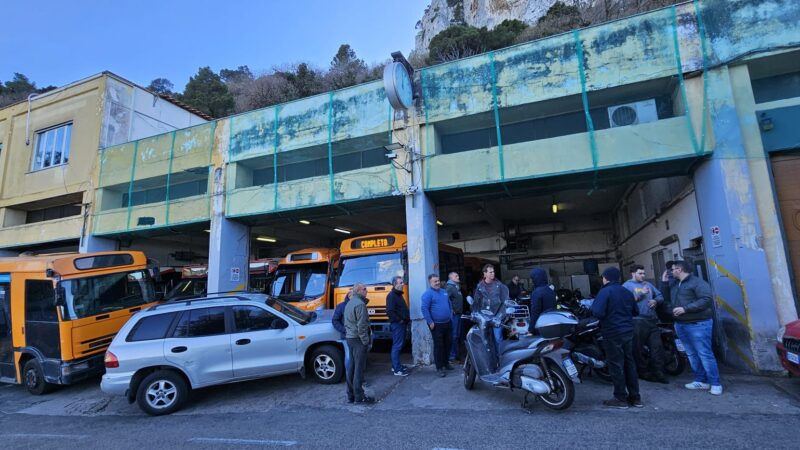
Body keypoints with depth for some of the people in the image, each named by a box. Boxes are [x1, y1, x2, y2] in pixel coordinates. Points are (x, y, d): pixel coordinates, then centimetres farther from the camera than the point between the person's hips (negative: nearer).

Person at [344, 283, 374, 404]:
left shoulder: (349, 303, 15)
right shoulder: (360, 304, -16)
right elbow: (361, 325, -21)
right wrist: (366, 340, -15)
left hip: (350, 338, 9)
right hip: (358, 339, -9)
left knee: (351, 367, 13)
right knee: (359, 368, -3)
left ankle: (350, 395, 20)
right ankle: (359, 396, 3)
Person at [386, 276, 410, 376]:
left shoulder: (399, 295, 16)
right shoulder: (391, 296, -14)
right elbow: (390, 312, -23)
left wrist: (407, 318, 11)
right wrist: (399, 320, -18)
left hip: (402, 324, 10)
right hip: (397, 324, -10)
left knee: (399, 345, 15)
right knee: (397, 346, -5)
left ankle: (396, 365, 25)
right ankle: (397, 370, -1)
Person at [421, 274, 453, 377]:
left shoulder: (444, 291, 13)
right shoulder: (428, 294, -12)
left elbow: (449, 304, 23)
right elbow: (424, 309, -18)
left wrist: (450, 316, 16)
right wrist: (430, 322, -19)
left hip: (447, 323, 8)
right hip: (436, 325, -7)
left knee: (447, 344, 16)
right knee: (438, 346, -2)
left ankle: (445, 363, 33)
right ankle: (439, 368, 8)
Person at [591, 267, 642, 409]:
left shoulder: (605, 292, -14)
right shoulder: (627, 292, 9)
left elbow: (598, 312, -25)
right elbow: (635, 312, 19)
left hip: (612, 333, -7)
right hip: (628, 332, 7)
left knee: (616, 365, 1)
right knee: (629, 363, 15)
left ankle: (621, 399, 9)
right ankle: (635, 397, 22)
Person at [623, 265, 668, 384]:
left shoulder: (648, 284, 20)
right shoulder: (627, 285, -2)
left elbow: (660, 296, 19)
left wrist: (655, 301, -2)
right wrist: (640, 294, -17)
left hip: (652, 321, 6)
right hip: (637, 321, -6)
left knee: (657, 346, 5)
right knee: (637, 349, 1)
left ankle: (658, 372, 13)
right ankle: (643, 372, 12)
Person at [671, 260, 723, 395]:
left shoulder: (697, 282, -10)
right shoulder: (675, 285, 16)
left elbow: (706, 300, -20)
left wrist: (685, 308, -23)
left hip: (698, 324, -8)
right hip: (681, 324, 8)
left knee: (705, 354, -5)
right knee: (692, 355, 11)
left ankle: (715, 383, 3)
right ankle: (700, 381, 19)